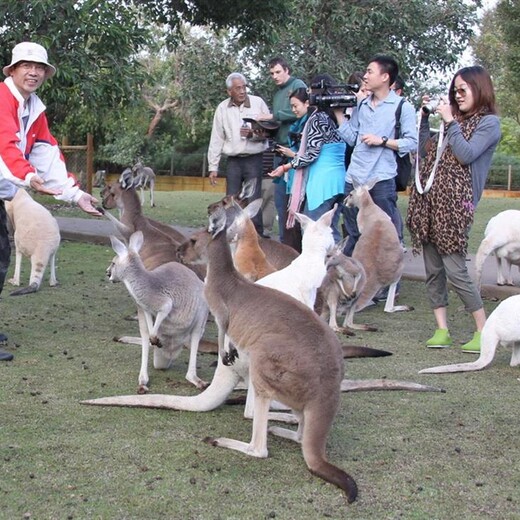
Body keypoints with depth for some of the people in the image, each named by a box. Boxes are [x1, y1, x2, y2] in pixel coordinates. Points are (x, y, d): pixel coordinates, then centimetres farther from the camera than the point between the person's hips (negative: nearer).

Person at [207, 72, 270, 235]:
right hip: (233, 161, 2)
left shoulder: (258, 102, -2)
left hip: (254, 159, -2)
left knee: (253, 201, -5)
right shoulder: (222, 109, 4)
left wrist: (253, 134, -18)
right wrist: (213, 167, 3)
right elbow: (216, 140, 5)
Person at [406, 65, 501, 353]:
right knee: (432, 269, 5)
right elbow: (426, 150, 22)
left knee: (455, 269, -10)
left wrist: (450, 122, -9)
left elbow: (466, 154, -13)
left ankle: (484, 331, 1)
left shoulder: (489, 122, 0)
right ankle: (442, 330, 11)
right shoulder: (457, 119, 21)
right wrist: (424, 117, 17)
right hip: (428, 198, 7)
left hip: (454, 202, -7)